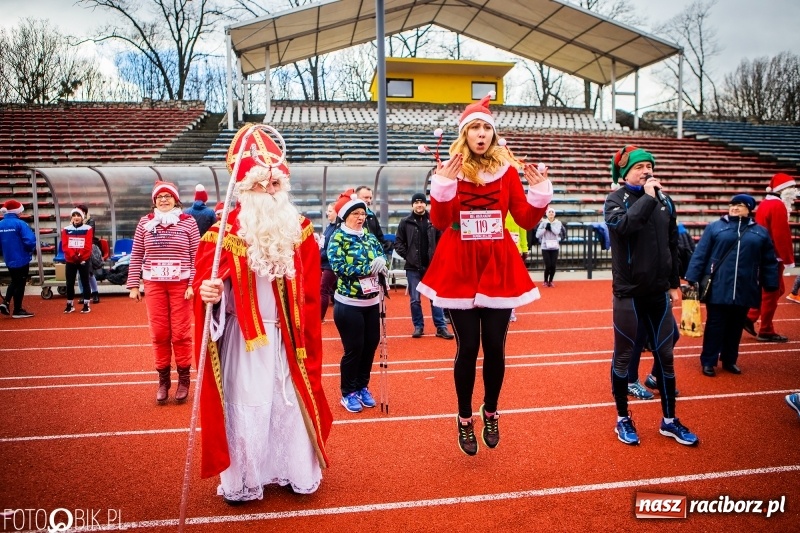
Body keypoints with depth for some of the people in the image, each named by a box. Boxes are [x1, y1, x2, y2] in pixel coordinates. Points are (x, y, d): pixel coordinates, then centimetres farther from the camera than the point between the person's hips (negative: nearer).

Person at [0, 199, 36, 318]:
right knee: (20, 284, 6)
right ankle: (17, 310, 14)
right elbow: (30, 241, -23)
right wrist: (31, 250, -3)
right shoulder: (20, 224, -17)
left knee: (14, 282, 25)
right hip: (22, 259, -6)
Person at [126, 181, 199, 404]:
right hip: (154, 285, 2)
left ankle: (183, 379, 16)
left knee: (181, 333, 2)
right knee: (159, 333, 6)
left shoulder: (188, 222, -1)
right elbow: (136, 256, 7)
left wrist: (194, 284, -9)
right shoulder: (145, 222, 5)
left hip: (181, 284, -2)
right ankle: (163, 380, 19)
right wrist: (133, 285, 3)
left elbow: (196, 255, -3)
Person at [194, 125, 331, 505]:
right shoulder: (225, 231, -9)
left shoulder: (299, 229, 3)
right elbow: (205, 278, -13)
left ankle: (298, 471, 29)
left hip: (286, 336, 4)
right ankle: (241, 480, 20)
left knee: (291, 401, 11)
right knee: (245, 405, 2)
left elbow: (309, 290, 5)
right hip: (242, 337, -3)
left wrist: (306, 335, 2)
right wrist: (207, 292, -36)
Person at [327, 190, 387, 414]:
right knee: (354, 349, -1)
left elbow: (382, 258, 2)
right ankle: (348, 393, 17)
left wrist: (381, 262, -20)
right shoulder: (337, 238, -9)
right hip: (349, 304, -6)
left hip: (371, 303, 6)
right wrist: (369, 268, -24)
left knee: (371, 345, 11)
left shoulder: (370, 237, 8)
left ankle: (363, 387, 29)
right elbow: (340, 268, -21)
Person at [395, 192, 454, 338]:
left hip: (431, 266, 0)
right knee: (415, 299, 5)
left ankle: (441, 327, 9)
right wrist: (407, 256, -4)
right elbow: (398, 243, 3)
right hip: (413, 267, 0)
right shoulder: (405, 222, 1)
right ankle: (418, 326, 17)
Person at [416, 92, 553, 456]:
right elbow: (440, 222, -10)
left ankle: (491, 413, 29)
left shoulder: (508, 169, 4)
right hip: (460, 268, -1)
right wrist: (442, 188, -24)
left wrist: (540, 194, -15)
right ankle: (464, 420, 21)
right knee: (468, 347, 1)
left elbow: (526, 220, 1)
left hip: (499, 267, 2)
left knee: (495, 346, 5)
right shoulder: (451, 169, 0)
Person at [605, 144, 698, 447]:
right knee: (624, 356, 7)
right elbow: (622, 225, -28)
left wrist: (674, 283, 13)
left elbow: (672, 245, 13)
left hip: (659, 292, 4)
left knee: (665, 355, 11)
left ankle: (669, 420, 27)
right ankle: (623, 419, 23)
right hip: (628, 292, -4)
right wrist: (647, 198, -18)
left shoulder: (664, 201, 7)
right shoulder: (616, 199, -5)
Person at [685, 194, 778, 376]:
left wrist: (771, 285, 7)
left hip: (744, 290, 3)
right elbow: (700, 255, -3)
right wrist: (692, 279, -8)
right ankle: (708, 362, 12)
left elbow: (769, 262, 11)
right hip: (718, 288, -3)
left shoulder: (760, 232, 9)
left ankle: (729, 360, 26)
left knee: (736, 326, 13)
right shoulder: (714, 227, 1)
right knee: (715, 325, 3)